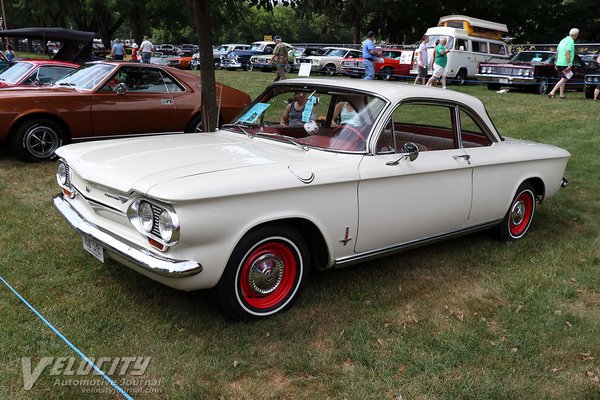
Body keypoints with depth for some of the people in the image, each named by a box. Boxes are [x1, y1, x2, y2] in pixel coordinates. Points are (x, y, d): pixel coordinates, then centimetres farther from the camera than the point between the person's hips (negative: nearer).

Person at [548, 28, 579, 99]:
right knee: (564, 79, -9)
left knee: (563, 79, 14)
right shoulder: (571, 41, -10)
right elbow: (567, 53, -20)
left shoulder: (563, 40, 16)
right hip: (565, 64, -9)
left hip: (559, 63, 9)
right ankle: (552, 92, -19)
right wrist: (569, 64, -20)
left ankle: (561, 95, 14)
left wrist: (557, 62, 26)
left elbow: (557, 52, 20)